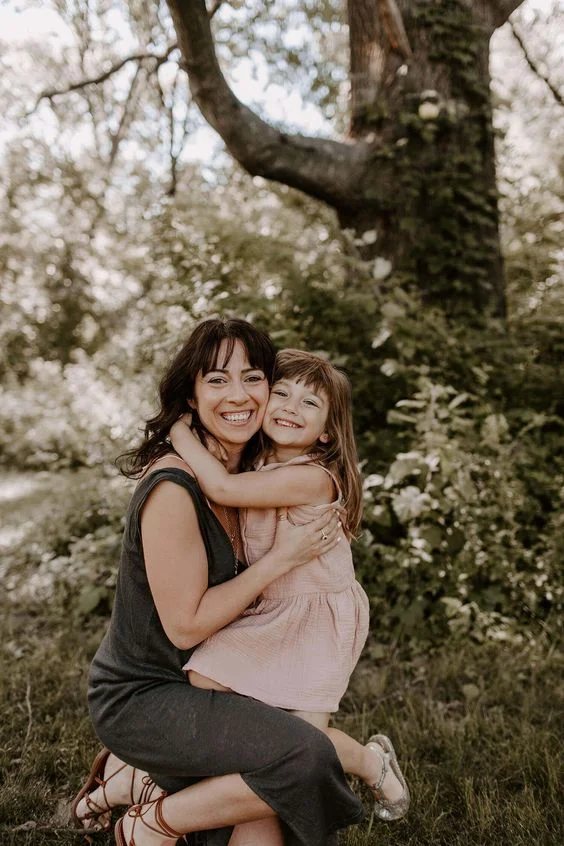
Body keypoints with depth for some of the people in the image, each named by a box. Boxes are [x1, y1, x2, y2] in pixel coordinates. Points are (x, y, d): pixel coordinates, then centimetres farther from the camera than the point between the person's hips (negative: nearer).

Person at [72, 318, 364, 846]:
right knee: (306, 756, -25)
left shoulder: (244, 474, 3)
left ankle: (138, 777, 17)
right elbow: (186, 625, -22)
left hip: (191, 686, 9)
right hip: (140, 698, -9)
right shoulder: (172, 488, -24)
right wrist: (283, 557, -19)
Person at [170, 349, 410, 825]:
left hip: (319, 616, -7)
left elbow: (222, 488, -32)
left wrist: (180, 431, -22)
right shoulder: (258, 467, 0)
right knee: (203, 679, -11)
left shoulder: (314, 478, -25)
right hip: (265, 611, 7)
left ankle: (373, 763, 25)